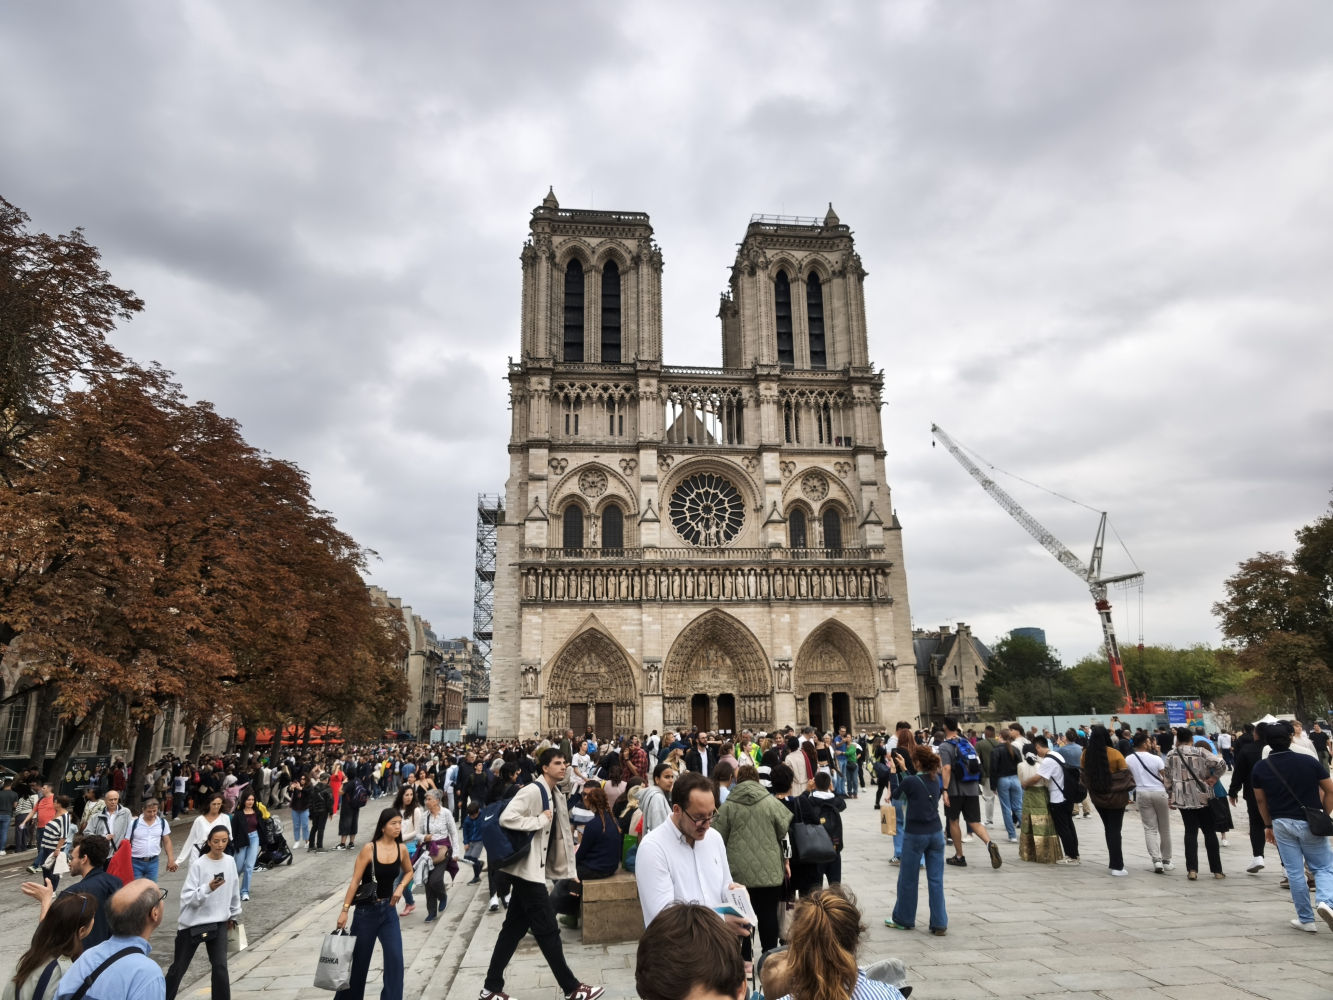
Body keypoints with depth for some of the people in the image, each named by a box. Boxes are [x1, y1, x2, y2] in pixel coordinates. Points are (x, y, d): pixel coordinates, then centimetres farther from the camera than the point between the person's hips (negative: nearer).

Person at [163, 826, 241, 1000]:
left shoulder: (230, 862, -2)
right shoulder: (198, 865, -16)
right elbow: (187, 897, -20)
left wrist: (234, 915, 18)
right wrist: (208, 888, -35)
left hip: (219, 922, 3)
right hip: (193, 923, -3)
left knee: (220, 966, -4)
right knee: (179, 967, 12)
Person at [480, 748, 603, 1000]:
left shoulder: (557, 795, 10)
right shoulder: (532, 791, -18)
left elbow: (563, 833, 15)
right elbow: (506, 818, -30)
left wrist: (570, 869, 13)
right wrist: (540, 820, -22)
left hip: (535, 869, 9)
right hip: (527, 869, -9)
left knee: (514, 928, 14)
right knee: (548, 929, -1)